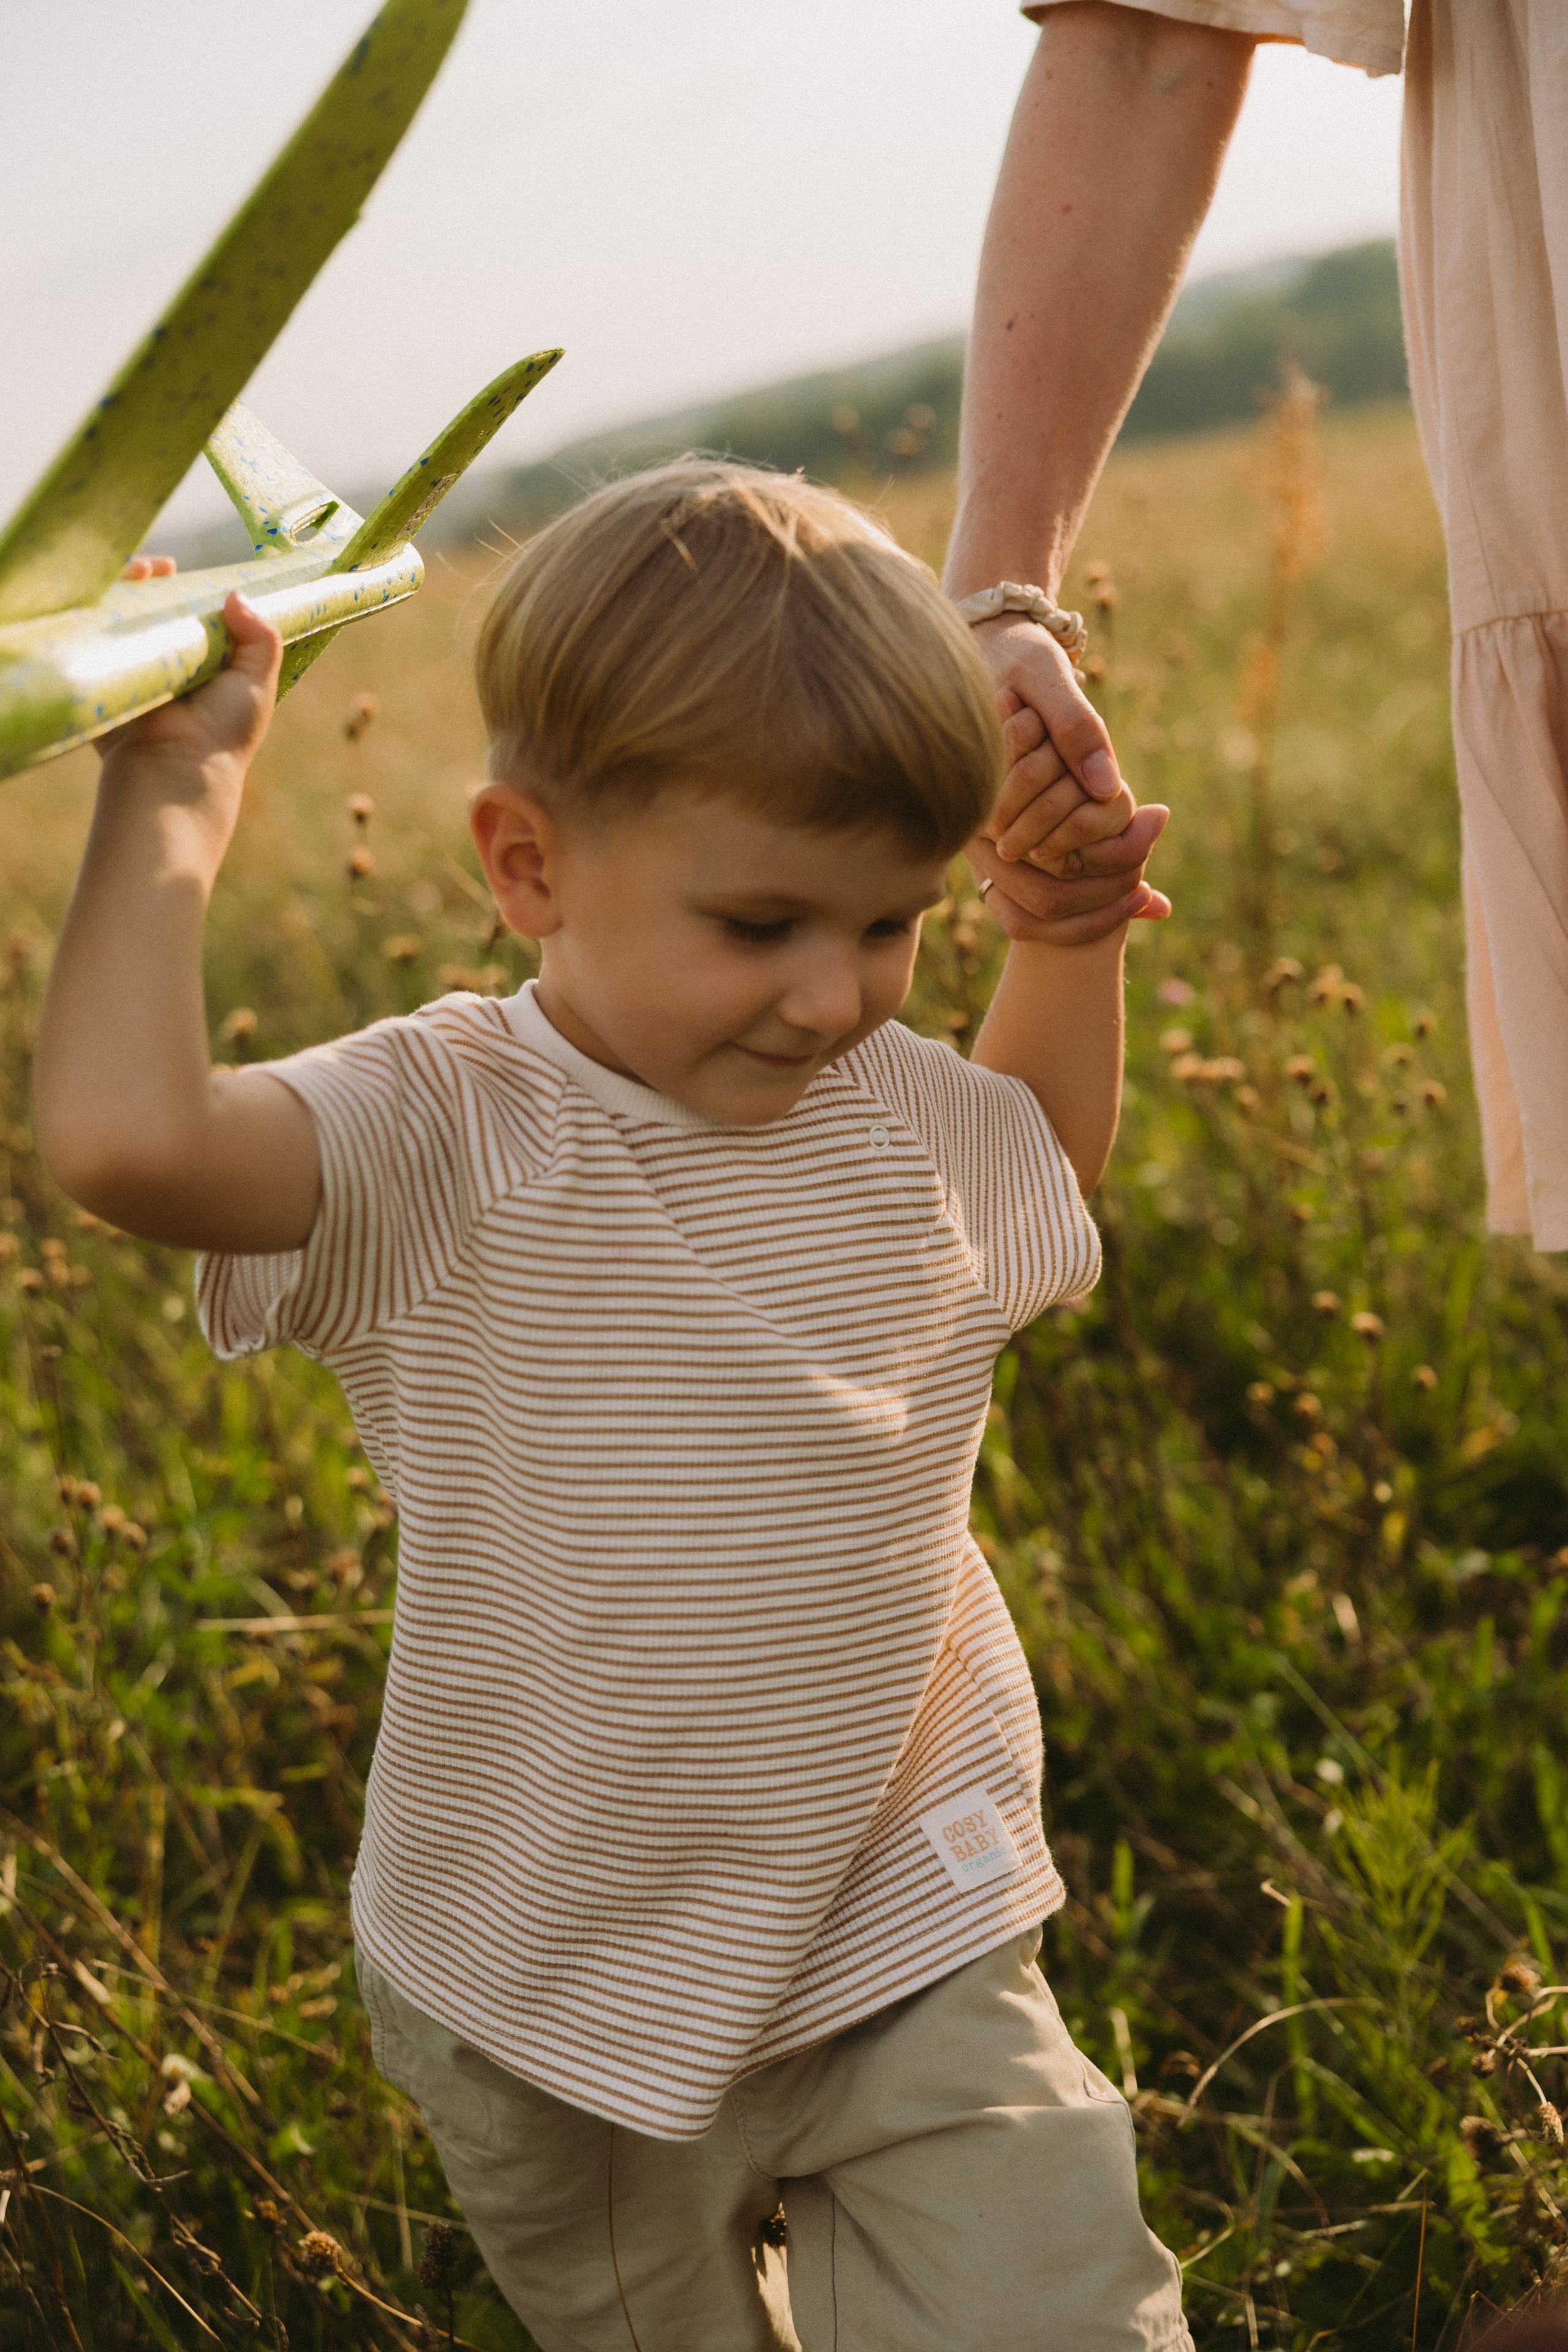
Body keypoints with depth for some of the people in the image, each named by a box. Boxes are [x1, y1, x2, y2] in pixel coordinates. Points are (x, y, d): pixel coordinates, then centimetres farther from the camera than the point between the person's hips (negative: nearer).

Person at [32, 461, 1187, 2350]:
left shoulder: (910, 1116, -3)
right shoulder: (444, 1144, -20)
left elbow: (1050, 1155, 22)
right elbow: (121, 1136, -40)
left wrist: (1075, 933, 5)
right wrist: (172, 787, -27)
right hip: (559, 2007, -2)